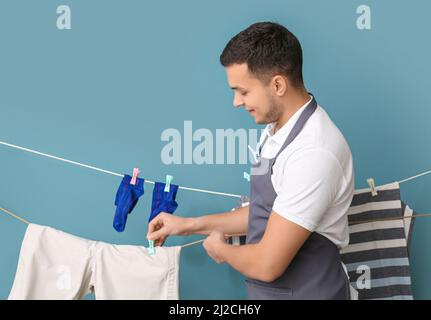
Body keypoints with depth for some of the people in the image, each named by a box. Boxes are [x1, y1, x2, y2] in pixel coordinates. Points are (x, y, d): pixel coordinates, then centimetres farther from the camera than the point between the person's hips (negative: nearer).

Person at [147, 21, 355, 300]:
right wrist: (192, 225, 10)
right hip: (271, 290, 8)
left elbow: (267, 264, -26)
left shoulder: (313, 152, -28)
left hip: (304, 291, -7)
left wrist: (220, 249, -7)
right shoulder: (276, 130, 0)